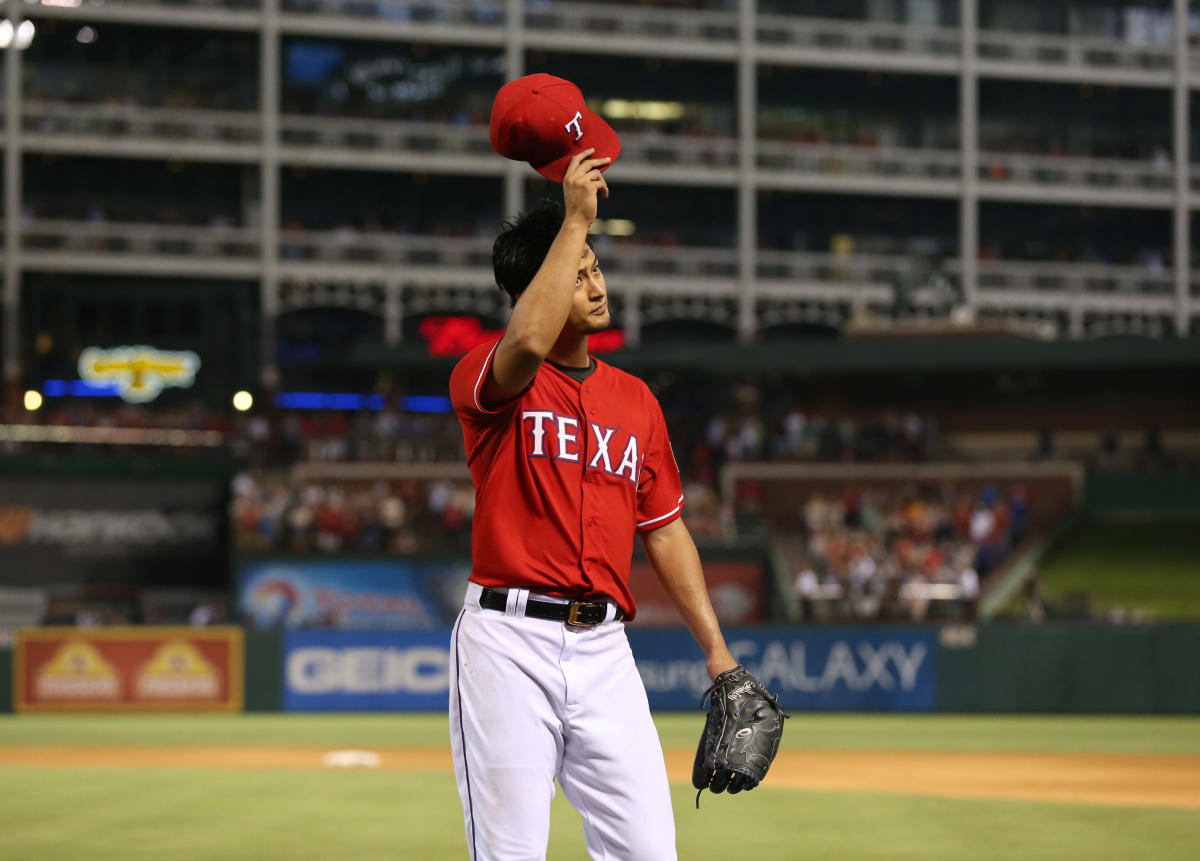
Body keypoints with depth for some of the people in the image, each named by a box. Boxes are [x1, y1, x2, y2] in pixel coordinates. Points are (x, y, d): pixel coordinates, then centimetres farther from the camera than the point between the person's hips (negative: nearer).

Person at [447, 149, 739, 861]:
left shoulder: (635, 400, 16)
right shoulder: (487, 381, -2)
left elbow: (664, 528, 20)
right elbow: (528, 344, -27)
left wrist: (716, 646, 15)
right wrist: (575, 222, -21)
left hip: (604, 648, 5)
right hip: (509, 641, -5)